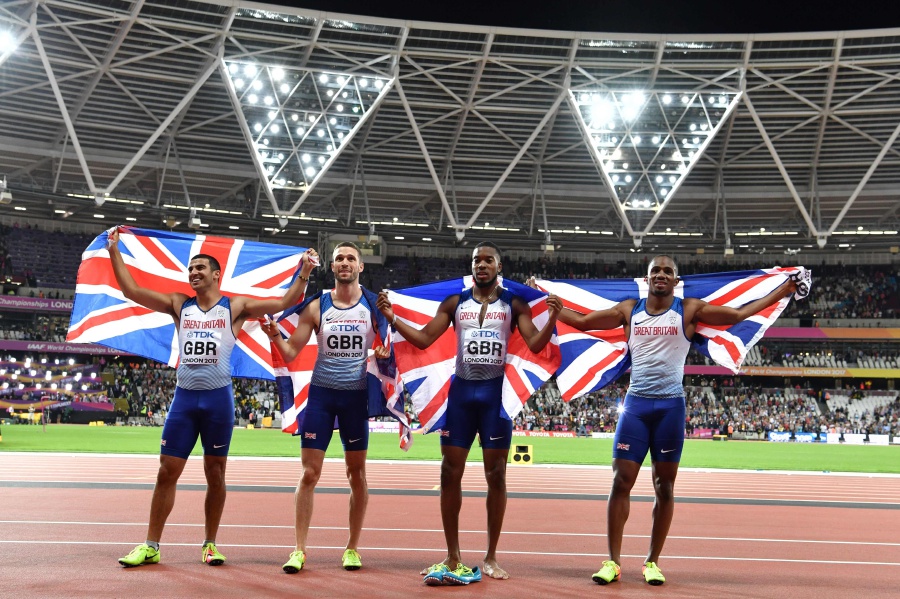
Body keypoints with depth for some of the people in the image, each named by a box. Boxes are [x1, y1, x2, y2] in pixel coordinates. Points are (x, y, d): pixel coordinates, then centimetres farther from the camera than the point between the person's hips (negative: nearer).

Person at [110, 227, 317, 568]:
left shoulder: (236, 307, 2)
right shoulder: (179, 305, 9)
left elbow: (284, 302, -5)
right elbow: (131, 290, 5)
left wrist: (304, 272, -15)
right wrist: (114, 251, 1)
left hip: (218, 399, -2)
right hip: (184, 398, 2)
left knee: (215, 474, 7)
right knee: (167, 473, 2)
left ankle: (210, 544, 19)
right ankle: (151, 546, 11)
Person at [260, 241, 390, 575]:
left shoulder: (374, 305, -1)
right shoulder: (316, 307, 1)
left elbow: (388, 346, 6)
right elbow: (290, 353, 0)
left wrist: (384, 353, -18)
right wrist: (275, 337, -20)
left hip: (357, 395, 0)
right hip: (321, 393, 0)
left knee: (357, 474, 7)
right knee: (309, 474, -2)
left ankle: (353, 548, 19)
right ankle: (299, 549, 5)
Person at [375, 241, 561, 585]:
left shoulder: (514, 304, 2)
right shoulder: (454, 303, 8)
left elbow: (535, 345, -6)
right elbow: (423, 340, 5)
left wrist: (551, 320, -24)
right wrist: (392, 318, -7)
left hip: (496, 393, -2)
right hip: (462, 392, 2)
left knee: (496, 476, 2)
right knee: (450, 473, 1)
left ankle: (491, 558, 13)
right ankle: (452, 558, 11)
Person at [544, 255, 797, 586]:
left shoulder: (690, 309, 2)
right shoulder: (629, 309, 7)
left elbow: (739, 314, 1)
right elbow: (582, 321, 12)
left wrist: (783, 290, -2)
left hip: (670, 406, -1)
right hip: (636, 404, 1)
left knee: (664, 486, 5)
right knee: (621, 481, -3)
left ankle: (653, 561, 15)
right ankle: (613, 561, 3)